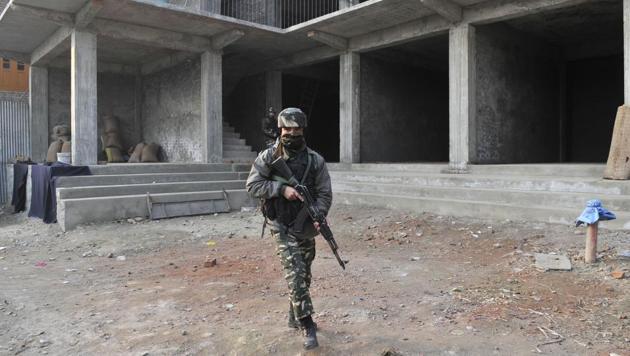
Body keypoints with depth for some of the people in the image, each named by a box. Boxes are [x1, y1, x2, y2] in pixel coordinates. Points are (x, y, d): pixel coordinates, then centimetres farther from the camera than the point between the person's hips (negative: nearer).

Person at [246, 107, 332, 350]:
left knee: (304, 276, 15)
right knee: (295, 275, -9)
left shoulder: (315, 160, -2)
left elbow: (325, 193, -2)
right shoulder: (268, 157, -6)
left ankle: (295, 317, 35)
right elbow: (252, 185, -10)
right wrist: (282, 188, -21)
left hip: (307, 228, 3)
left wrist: (319, 215, -19)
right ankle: (307, 326, 2)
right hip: (283, 227, -3)